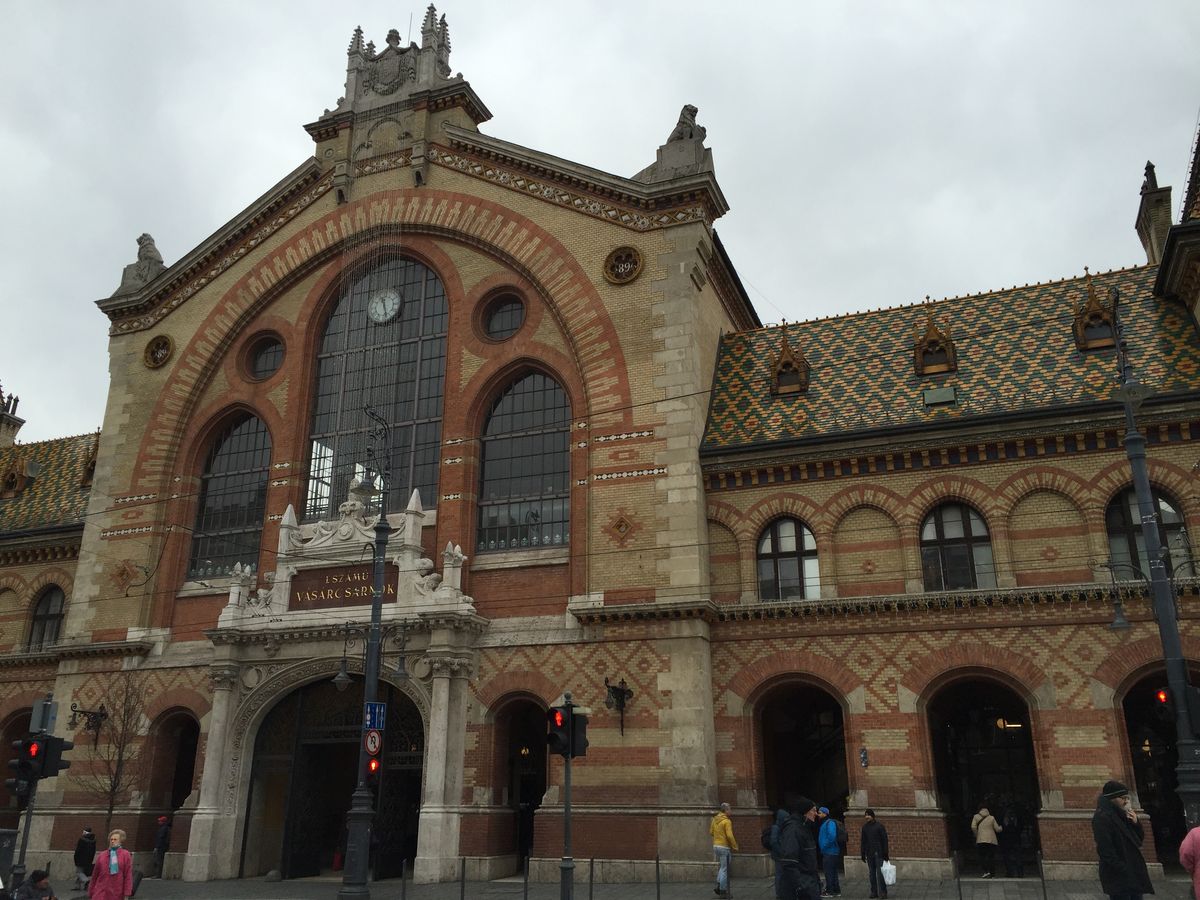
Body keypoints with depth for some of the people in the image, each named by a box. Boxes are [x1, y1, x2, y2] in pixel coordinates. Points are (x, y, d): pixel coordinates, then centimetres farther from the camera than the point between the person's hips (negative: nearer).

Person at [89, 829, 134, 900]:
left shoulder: (125, 855, -3)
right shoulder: (102, 855, 3)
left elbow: (128, 875, -5)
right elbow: (95, 875, 10)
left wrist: (127, 894, -9)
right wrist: (91, 893, 12)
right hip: (100, 894, 1)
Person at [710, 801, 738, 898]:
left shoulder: (714, 819, 7)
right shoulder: (727, 821, -16)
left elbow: (711, 832, 14)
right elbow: (730, 836, -22)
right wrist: (735, 846, -12)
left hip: (716, 846, 7)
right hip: (725, 847, -7)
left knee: (721, 867, 21)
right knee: (724, 869, 2)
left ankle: (718, 886, 13)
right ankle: (723, 890, 6)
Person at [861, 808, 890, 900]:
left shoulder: (879, 825, -5)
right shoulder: (865, 827, 9)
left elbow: (884, 840, -5)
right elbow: (863, 841, 14)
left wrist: (885, 854, -9)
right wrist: (863, 854, 11)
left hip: (878, 853, -4)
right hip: (869, 854, 4)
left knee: (880, 873, -7)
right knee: (872, 873, 6)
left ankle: (883, 892, -2)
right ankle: (874, 892, 11)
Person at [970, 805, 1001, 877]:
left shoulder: (976, 817, 3)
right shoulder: (991, 818, 5)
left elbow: (973, 827, -7)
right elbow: (997, 829, 9)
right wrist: (1001, 827, 31)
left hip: (981, 840, -1)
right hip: (992, 840, 1)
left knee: (982, 856, 1)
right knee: (991, 856, 8)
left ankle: (986, 871, -15)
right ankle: (992, 872, 6)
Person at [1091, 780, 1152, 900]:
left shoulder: (1121, 815, 12)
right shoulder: (1102, 817, -16)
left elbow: (1140, 838, 17)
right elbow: (1105, 849, -20)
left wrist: (1136, 823, 0)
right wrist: (1122, 870, -20)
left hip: (1133, 871, 9)